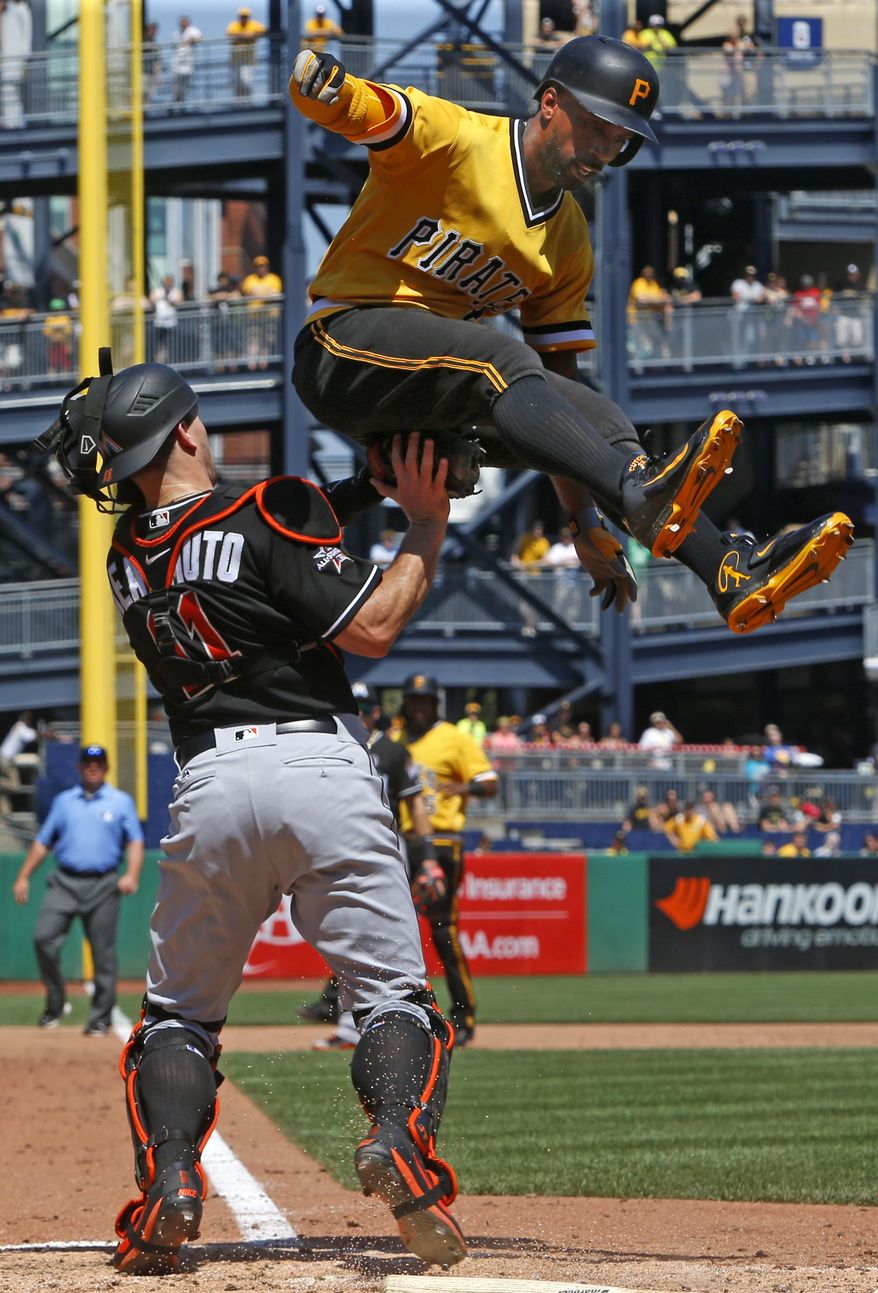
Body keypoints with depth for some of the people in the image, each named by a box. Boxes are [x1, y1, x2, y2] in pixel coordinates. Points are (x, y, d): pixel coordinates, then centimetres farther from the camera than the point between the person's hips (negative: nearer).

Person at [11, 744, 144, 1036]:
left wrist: (132, 874, -14)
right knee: (44, 938, -14)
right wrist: (23, 877, 9)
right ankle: (55, 1003, 2)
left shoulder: (121, 802, 10)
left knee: (103, 952, -4)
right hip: (65, 882, 2)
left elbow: (135, 841, 3)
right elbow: (43, 841, 17)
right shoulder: (63, 801, 16)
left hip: (103, 886, -2)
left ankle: (100, 1018, 4)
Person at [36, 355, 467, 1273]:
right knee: (392, 995, 1)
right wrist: (427, 527, 3)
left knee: (177, 1014, 15)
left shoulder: (128, 560, 15)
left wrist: (367, 490, 21)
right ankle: (400, 1140, -26)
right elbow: (372, 628, -8)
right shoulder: (269, 515, -1)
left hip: (209, 786, 3)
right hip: (322, 768, -3)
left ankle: (168, 1180, -8)